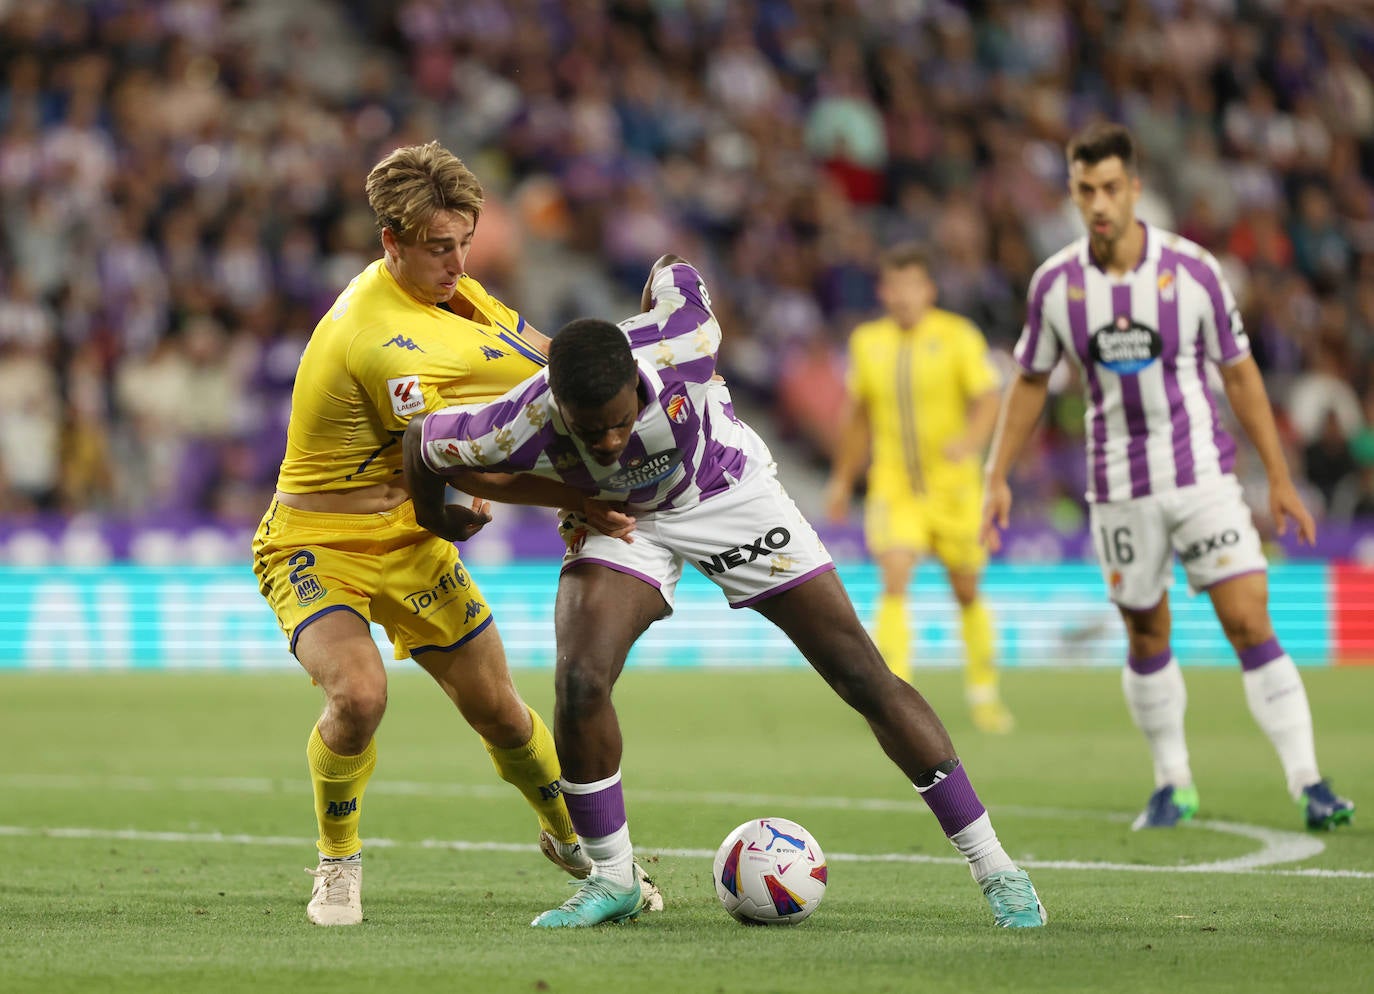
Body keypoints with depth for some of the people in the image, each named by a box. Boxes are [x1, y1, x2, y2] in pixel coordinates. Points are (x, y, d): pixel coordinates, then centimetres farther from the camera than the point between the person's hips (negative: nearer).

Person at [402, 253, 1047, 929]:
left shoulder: (677, 345, -38)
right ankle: (611, 880, -2)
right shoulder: (520, 429, -36)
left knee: (863, 676, -4)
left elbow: (672, 270, -15)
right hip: (619, 520, 0)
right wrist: (433, 526, 1)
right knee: (578, 682, -25)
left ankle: (993, 866, 4)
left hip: (727, 489, 0)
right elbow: (423, 441, -15)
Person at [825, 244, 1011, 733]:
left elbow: (987, 399, -9)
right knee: (895, 581, -17)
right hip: (893, 486, 1)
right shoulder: (866, 341, 5)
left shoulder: (958, 336, -5)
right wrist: (843, 479, 20)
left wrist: (969, 441, -30)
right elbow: (857, 415, 17)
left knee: (966, 590, 10)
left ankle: (984, 693, 28)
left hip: (953, 485, -1)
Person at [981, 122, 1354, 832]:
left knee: (1249, 623, -11)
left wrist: (1279, 479, 2)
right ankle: (1172, 785, 25)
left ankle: (1308, 784, -10)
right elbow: (1030, 380, 12)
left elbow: (1239, 373, 1)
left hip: (1202, 474, -2)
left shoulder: (1193, 270, -8)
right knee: (1145, 636, 9)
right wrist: (997, 476, 8)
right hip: (1119, 487, 2)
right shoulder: (1054, 284, -3)